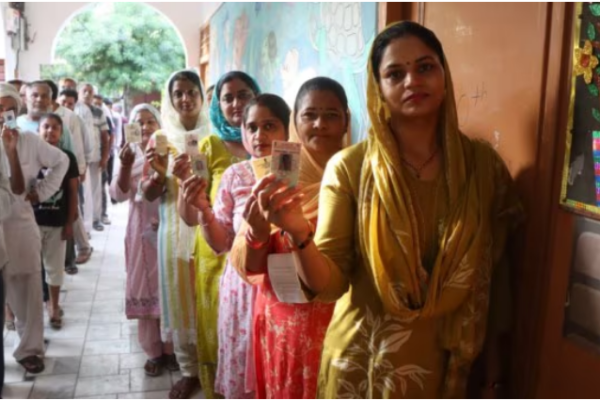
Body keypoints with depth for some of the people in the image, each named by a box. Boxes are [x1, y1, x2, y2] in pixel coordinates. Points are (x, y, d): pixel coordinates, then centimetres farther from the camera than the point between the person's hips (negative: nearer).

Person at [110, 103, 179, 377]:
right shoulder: (129, 155, 2)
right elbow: (119, 195, -9)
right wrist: (125, 166, -25)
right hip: (141, 231, 2)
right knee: (145, 289, 5)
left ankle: (171, 348, 18)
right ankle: (153, 352, 16)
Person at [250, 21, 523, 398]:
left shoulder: (482, 162, -7)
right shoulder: (349, 168, -13)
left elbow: (495, 269, 1)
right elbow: (328, 286, -15)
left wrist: (493, 361, 5)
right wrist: (299, 233, -33)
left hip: (450, 364, 2)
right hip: (364, 364, -1)